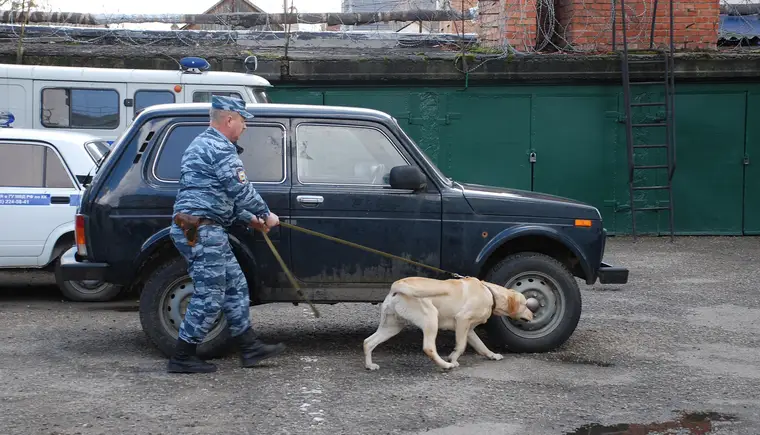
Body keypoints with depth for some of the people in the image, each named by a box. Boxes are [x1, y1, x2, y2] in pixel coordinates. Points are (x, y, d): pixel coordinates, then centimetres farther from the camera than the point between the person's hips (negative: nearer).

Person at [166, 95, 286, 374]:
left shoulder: (202, 144, 22)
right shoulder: (220, 147, -13)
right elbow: (241, 190, -15)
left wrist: (249, 218, 25)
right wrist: (266, 214, -1)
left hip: (201, 230, 11)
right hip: (202, 231, -11)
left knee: (235, 287, 14)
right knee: (209, 296, -5)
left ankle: (250, 348, 19)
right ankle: (182, 358, 2)